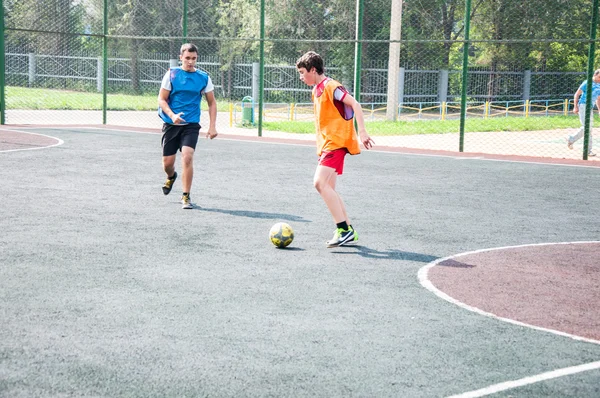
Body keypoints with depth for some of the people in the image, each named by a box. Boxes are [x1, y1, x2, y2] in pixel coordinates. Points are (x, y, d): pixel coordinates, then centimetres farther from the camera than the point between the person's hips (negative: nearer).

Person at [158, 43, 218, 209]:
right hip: (171, 124, 1)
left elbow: (212, 103, 9)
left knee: (187, 156, -21)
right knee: (167, 162, 3)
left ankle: (186, 196, -9)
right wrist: (172, 115, -19)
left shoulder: (203, 77, 1)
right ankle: (171, 177, 42)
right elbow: (161, 99, -1)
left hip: (191, 125, -1)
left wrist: (212, 126, -1)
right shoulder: (172, 74, -2)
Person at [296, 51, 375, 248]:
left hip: (336, 143, -10)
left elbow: (355, 104, -18)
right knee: (328, 188, 10)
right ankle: (348, 231, 16)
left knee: (320, 182, -21)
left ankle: (343, 229, -19)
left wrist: (362, 131, -24)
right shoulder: (317, 90, 17)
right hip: (326, 144, 10)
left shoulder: (330, 86, -12)